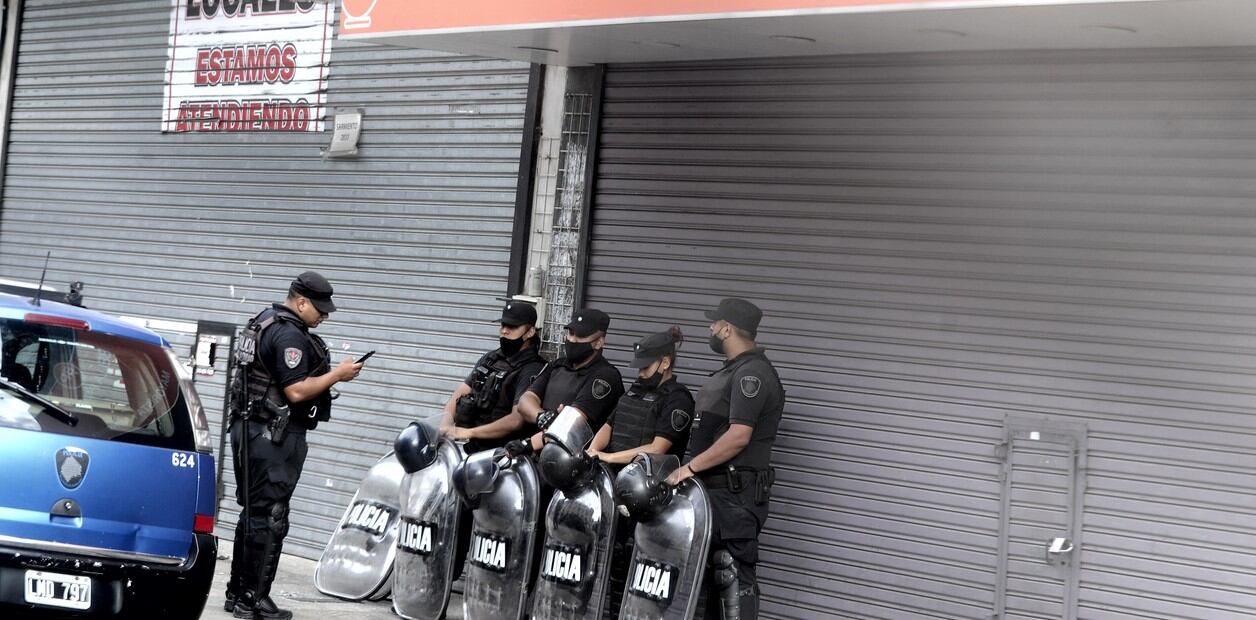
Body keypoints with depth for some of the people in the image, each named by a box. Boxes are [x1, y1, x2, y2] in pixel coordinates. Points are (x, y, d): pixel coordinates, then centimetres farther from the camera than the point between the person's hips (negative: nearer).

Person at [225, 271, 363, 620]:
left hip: (251, 429, 10)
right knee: (269, 518, -6)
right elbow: (296, 391, -21)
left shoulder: (266, 322, 16)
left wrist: (331, 372, 14)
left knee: (253, 513, 15)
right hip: (273, 435, -10)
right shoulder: (289, 334, -16)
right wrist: (337, 374, -11)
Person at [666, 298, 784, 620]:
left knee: (734, 575, -12)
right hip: (717, 489, 10)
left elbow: (738, 436, -23)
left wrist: (690, 467, -21)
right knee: (717, 572, 13)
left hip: (735, 494, -10)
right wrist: (693, 469, 19)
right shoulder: (733, 371, 19)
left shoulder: (751, 374, -15)